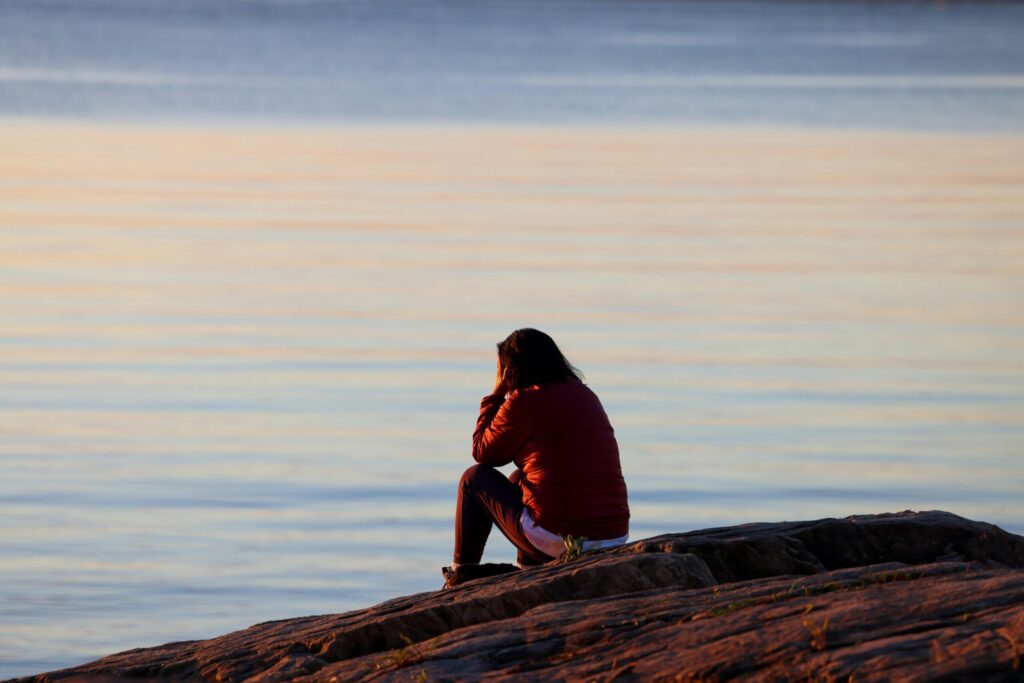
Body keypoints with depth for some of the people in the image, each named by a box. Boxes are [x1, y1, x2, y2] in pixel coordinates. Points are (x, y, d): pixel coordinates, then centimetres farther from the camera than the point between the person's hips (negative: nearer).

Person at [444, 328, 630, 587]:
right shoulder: (586, 396, 13)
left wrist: (496, 395, 14)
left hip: (556, 541, -7)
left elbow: (483, 453, 7)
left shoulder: (524, 402, -9)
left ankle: (461, 574, 27)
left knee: (475, 478, 17)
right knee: (518, 479, 34)